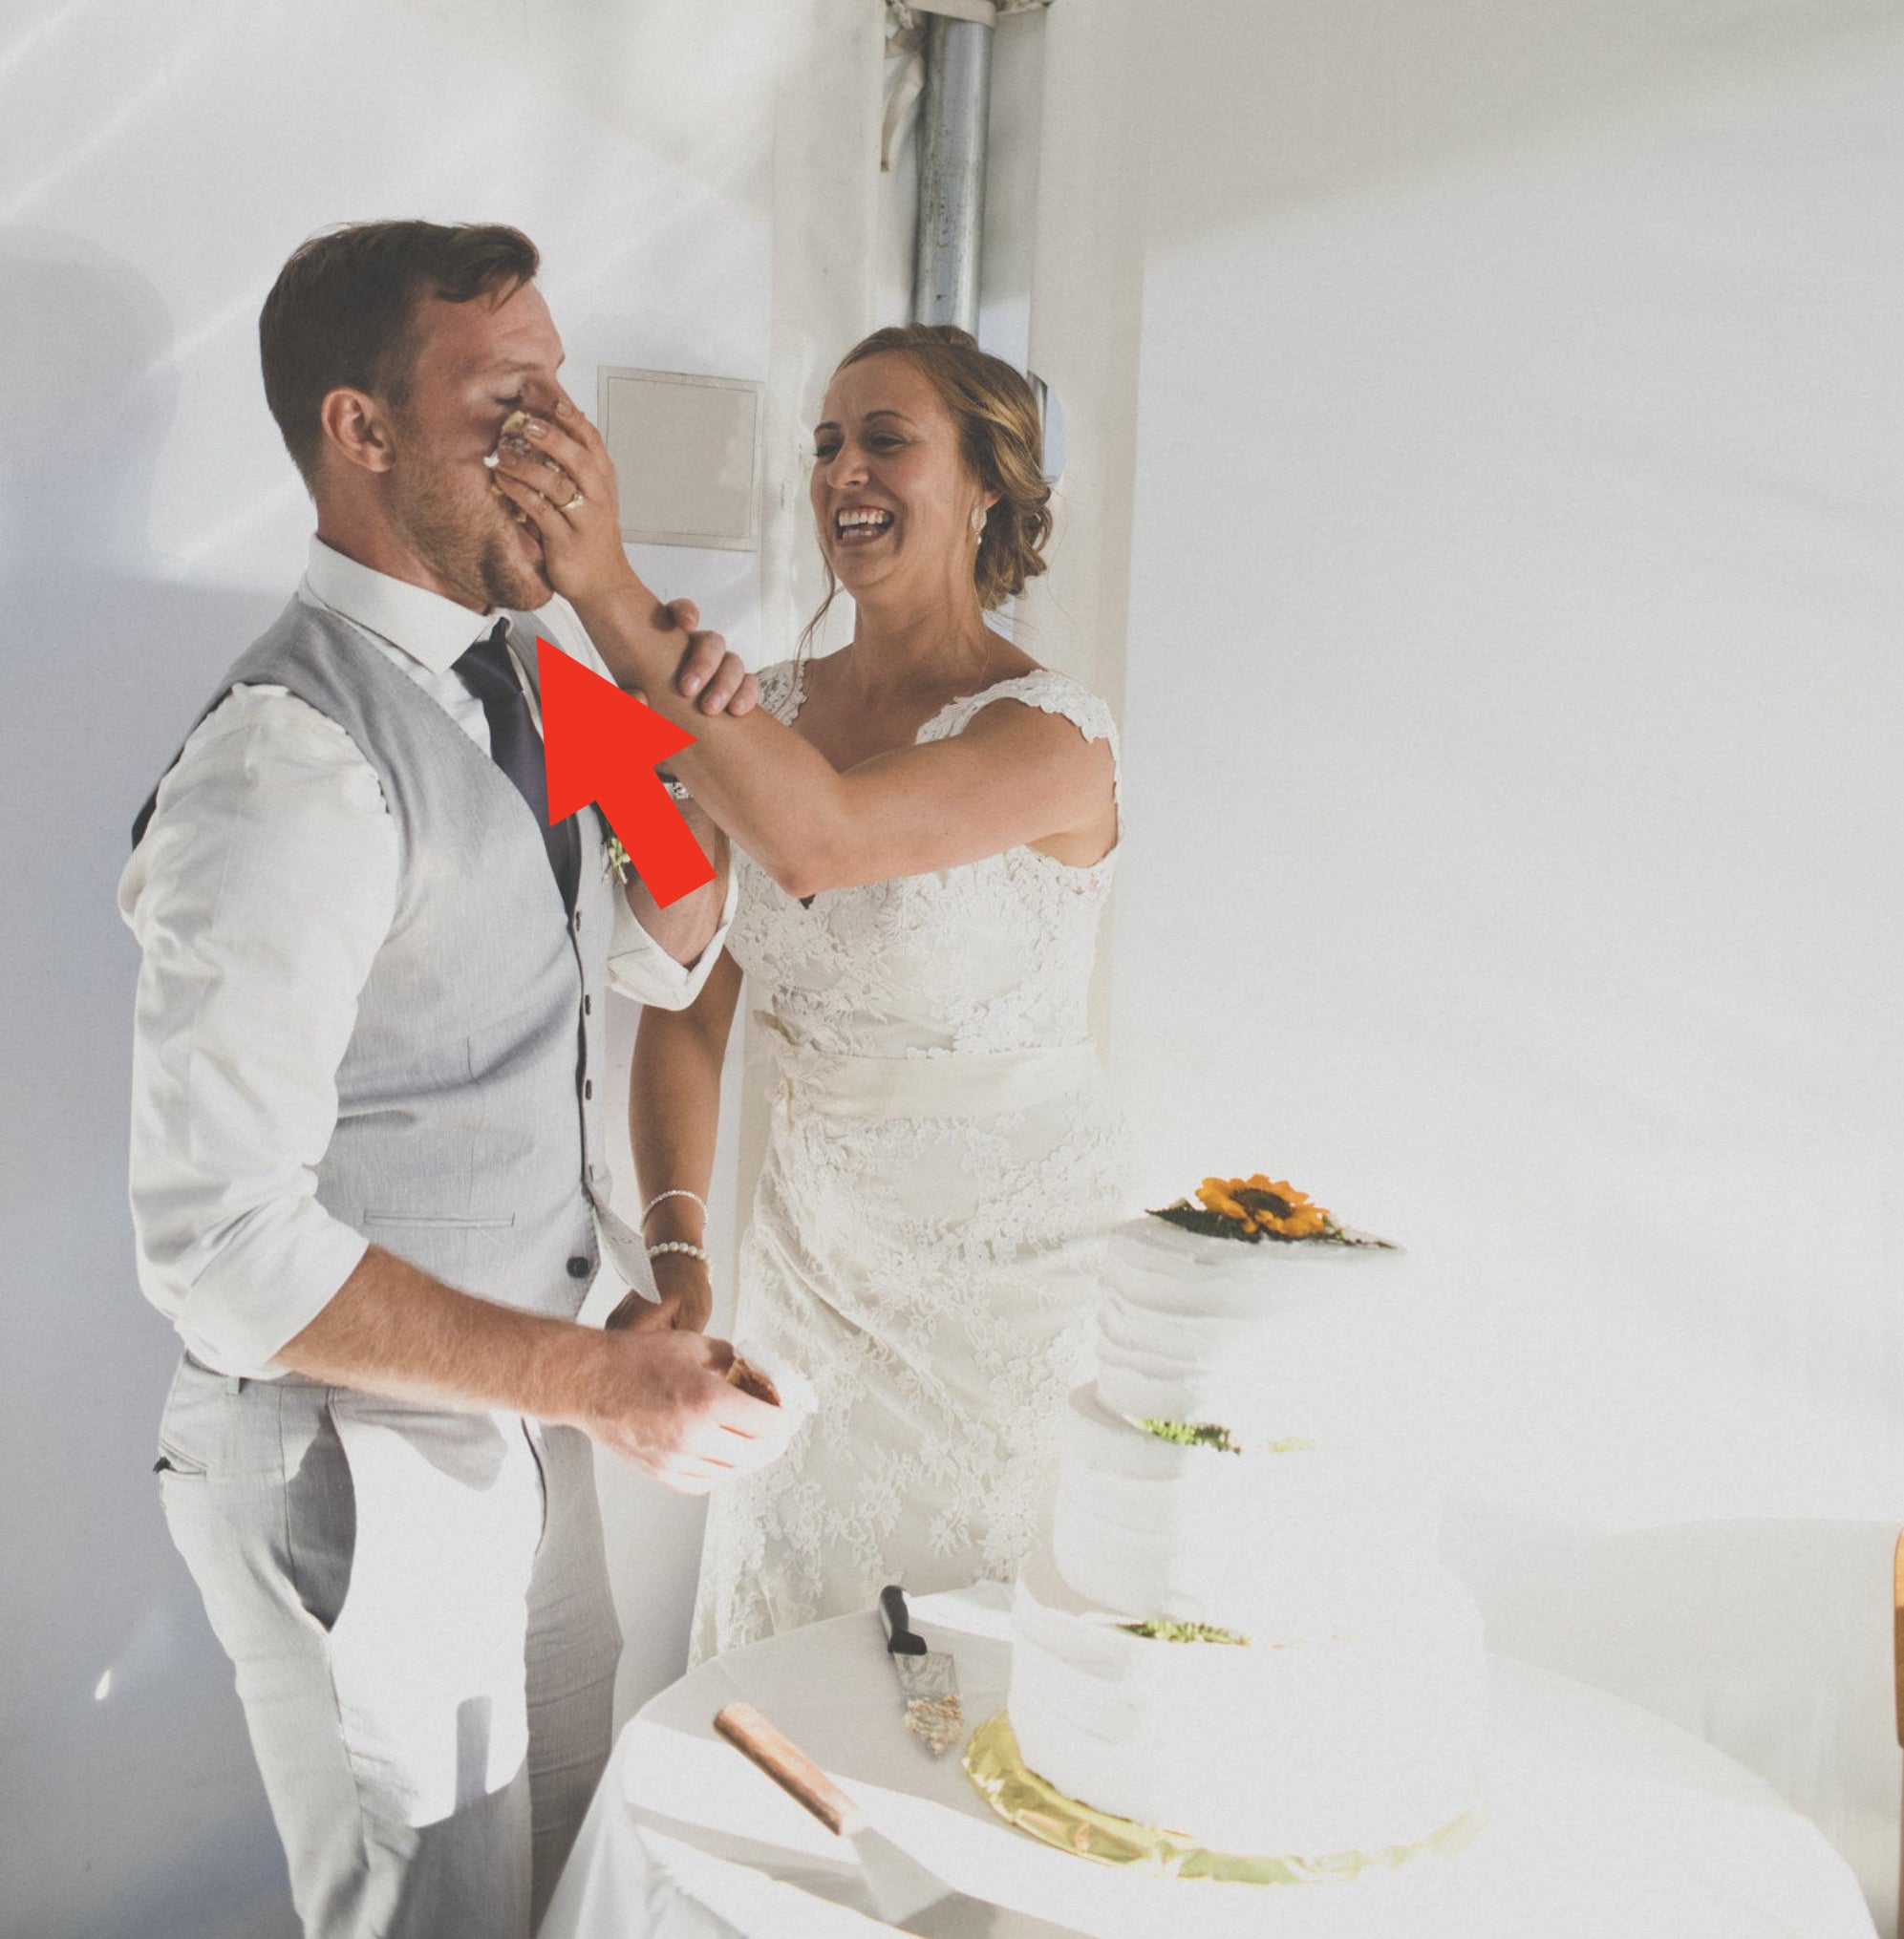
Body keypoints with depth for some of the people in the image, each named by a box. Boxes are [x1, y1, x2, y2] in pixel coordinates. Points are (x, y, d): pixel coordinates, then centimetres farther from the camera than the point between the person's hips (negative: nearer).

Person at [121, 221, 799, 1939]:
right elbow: (224, 1241, -28)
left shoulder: (518, 673, 2)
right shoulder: (294, 764, -26)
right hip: (358, 1469, -8)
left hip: (517, 1416, 8)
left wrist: (690, 753, -4)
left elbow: (661, 955, 15)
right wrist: (601, 1378, -27)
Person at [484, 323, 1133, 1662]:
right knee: (784, 1631, 20)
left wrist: (610, 591, -42)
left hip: (1010, 1257, -5)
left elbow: (817, 838, -38)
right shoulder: (769, 707, 0)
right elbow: (691, 1001, -2)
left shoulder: (1053, 738, -19)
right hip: (813, 1238, 5)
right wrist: (676, 1237, -15)